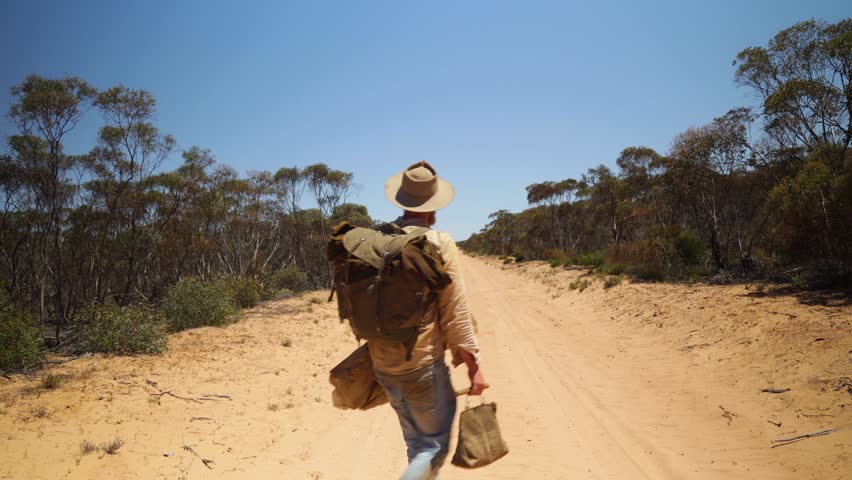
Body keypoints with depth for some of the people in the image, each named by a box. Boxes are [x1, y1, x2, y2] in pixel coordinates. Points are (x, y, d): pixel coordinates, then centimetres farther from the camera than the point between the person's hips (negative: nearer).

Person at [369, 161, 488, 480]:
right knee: (434, 445, 9)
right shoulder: (439, 243, -13)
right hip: (424, 364, -6)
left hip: (383, 365, 6)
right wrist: (473, 364, -5)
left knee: (417, 441, 24)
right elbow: (455, 310, -13)